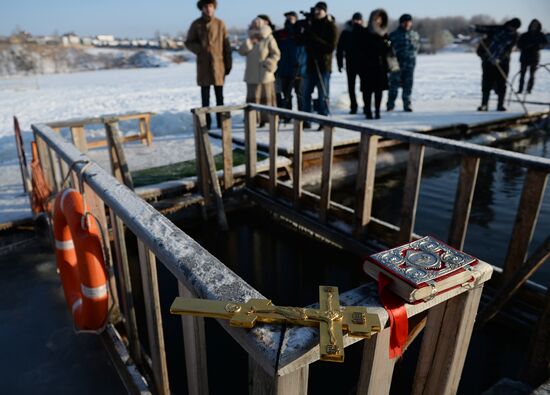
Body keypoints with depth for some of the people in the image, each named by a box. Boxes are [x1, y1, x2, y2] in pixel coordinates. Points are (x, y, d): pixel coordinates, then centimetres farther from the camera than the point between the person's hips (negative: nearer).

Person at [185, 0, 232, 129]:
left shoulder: (220, 24, 3)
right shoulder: (196, 24, 1)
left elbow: (226, 45, 5)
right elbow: (188, 43, 5)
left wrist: (228, 63, 2)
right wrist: (199, 49, -14)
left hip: (218, 64, 0)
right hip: (203, 64, 0)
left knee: (219, 96, 6)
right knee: (205, 96, 4)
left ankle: (221, 121, 14)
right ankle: (206, 122, 11)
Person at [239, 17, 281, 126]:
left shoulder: (269, 39, -2)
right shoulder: (250, 40, 14)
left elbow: (276, 54, -7)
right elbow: (241, 51, 3)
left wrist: (268, 64, -19)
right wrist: (249, 42, -10)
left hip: (265, 75, -4)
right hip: (252, 75, 5)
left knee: (266, 97, 2)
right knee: (252, 97, 6)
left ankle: (266, 118, 9)